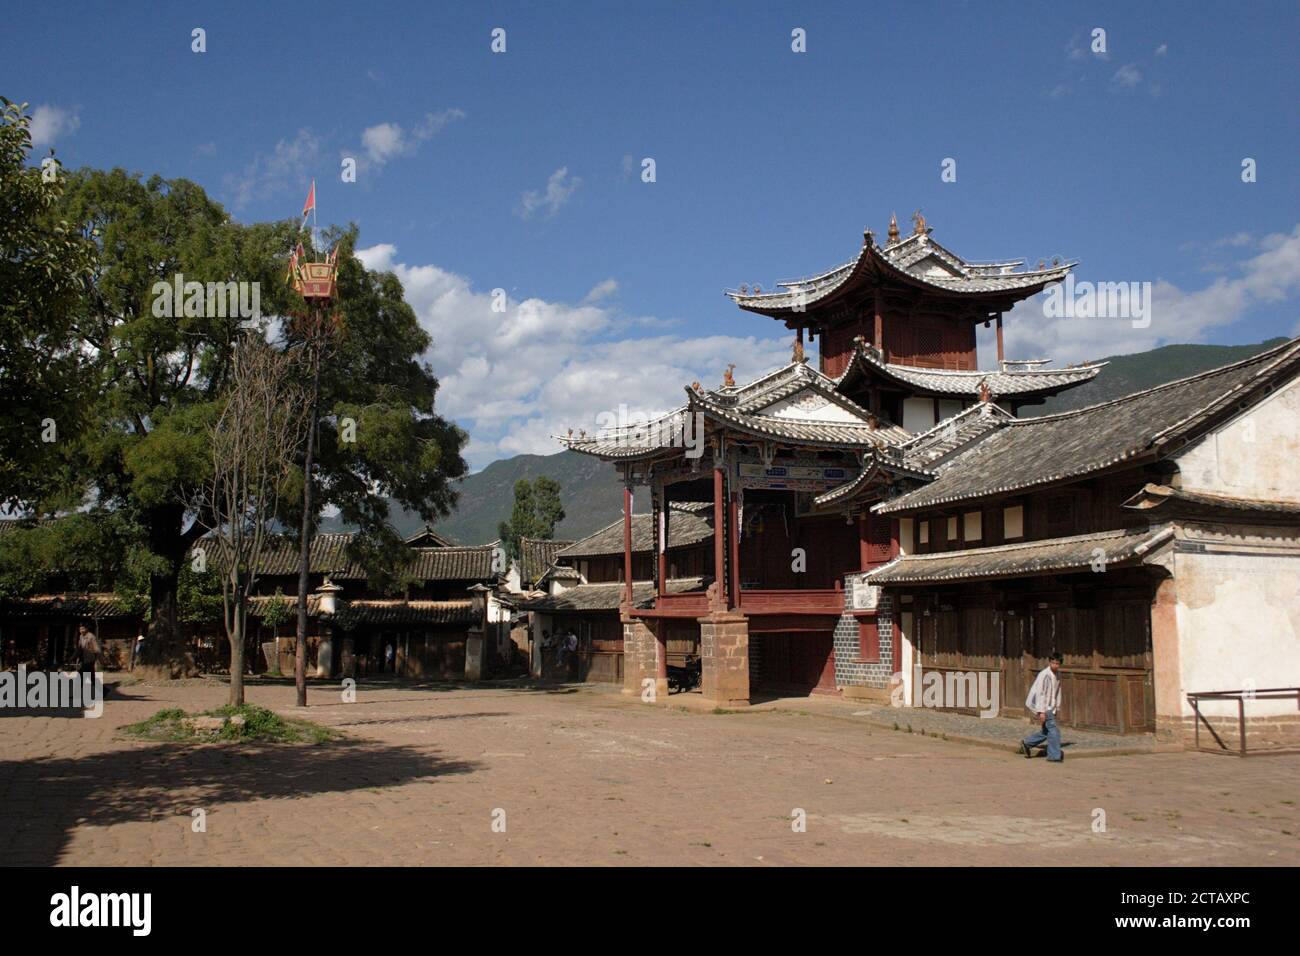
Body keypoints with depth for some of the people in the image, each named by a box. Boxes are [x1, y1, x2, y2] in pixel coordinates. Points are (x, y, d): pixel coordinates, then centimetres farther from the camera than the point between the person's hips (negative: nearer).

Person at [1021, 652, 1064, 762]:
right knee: (1053, 730, -10)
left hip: (1050, 707, 9)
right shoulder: (1044, 675, -19)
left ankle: (1027, 743, 29)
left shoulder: (1058, 674, 8)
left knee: (1046, 731, 15)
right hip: (1042, 707, -9)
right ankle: (1055, 755, -3)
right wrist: (1041, 711, -24)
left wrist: (1057, 707, 16)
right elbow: (1040, 693, -21)